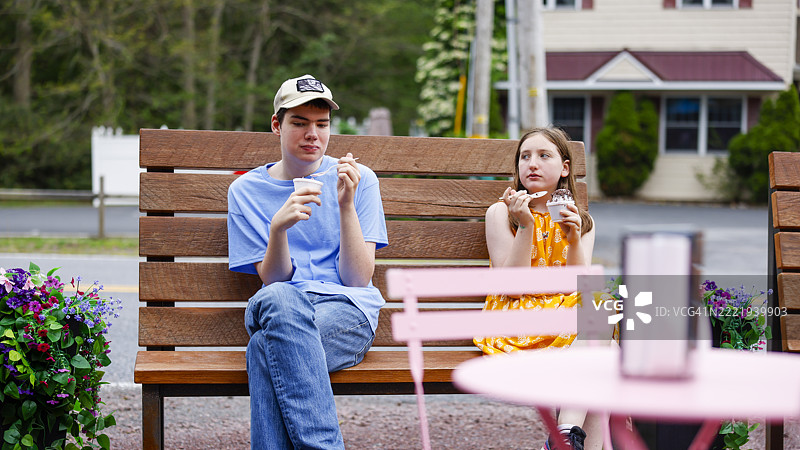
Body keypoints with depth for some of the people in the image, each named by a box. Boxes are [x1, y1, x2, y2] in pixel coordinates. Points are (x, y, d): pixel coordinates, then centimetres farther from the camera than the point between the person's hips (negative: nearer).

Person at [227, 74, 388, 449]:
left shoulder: (360, 180, 8)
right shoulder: (246, 191, 11)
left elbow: (358, 279, 0)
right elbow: (273, 280, 1)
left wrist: (346, 205, -10)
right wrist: (277, 227, -17)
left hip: (348, 311, -1)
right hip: (280, 311, 1)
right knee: (279, 300, -37)